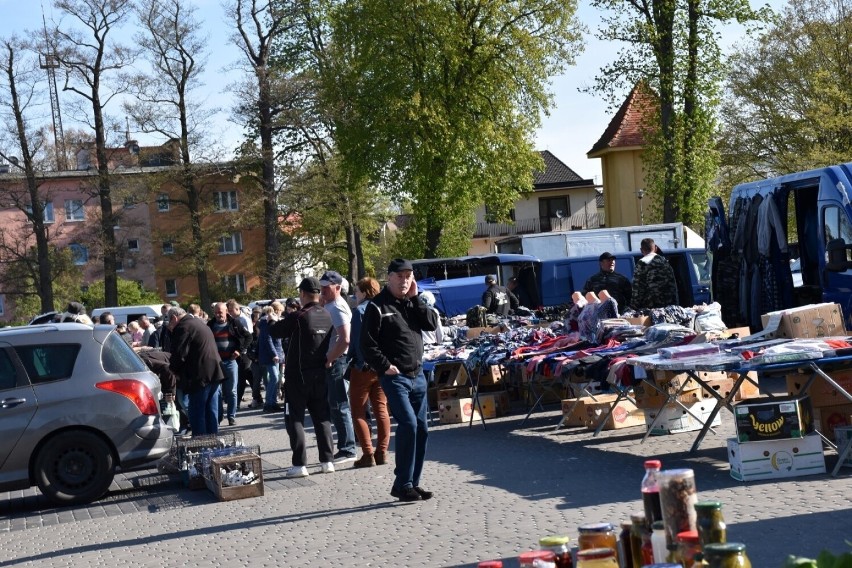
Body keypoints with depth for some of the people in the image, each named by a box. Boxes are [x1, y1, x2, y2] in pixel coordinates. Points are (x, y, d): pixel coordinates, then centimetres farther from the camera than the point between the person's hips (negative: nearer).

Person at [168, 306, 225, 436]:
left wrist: (174, 371, 2)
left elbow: (178, 355, -16)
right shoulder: (199, 323, 20)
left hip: (200, 377, -9)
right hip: (214, 373, 9)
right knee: (211, 412, 14)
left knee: (197, 415, -4)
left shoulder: (182, 328, -11)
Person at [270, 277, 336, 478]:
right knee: (322, 417, 13)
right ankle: (327, 460, 11)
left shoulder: (298, 317, -15)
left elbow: (274, 331, -6)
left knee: (295, 418, 1)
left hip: (298, 375, -5)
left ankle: (299, 464, -5)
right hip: (320, 374, 5)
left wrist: (286, 320, 10)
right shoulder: (327, 316, 1)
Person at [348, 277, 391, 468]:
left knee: (358, 411, 2)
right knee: (381, 409, 11)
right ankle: (382, 452, 10)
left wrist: (353, 361, -4)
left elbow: (355, 340, -13)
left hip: (363, 368, -6)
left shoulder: (360, 311, -10)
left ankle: (368, 454, -4)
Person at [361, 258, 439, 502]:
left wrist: (415, 299, -4)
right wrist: (385, 366, -15)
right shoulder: (378, 306, -6)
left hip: (417, 375, 7)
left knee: (421, 429, 8)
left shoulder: (412, 303, 14)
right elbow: (367, 344, -9)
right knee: (408, 424, -17)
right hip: (394, 377, -7)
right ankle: (403, 484, -10)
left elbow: (432, 323, 0)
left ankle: (413, 482, 17)